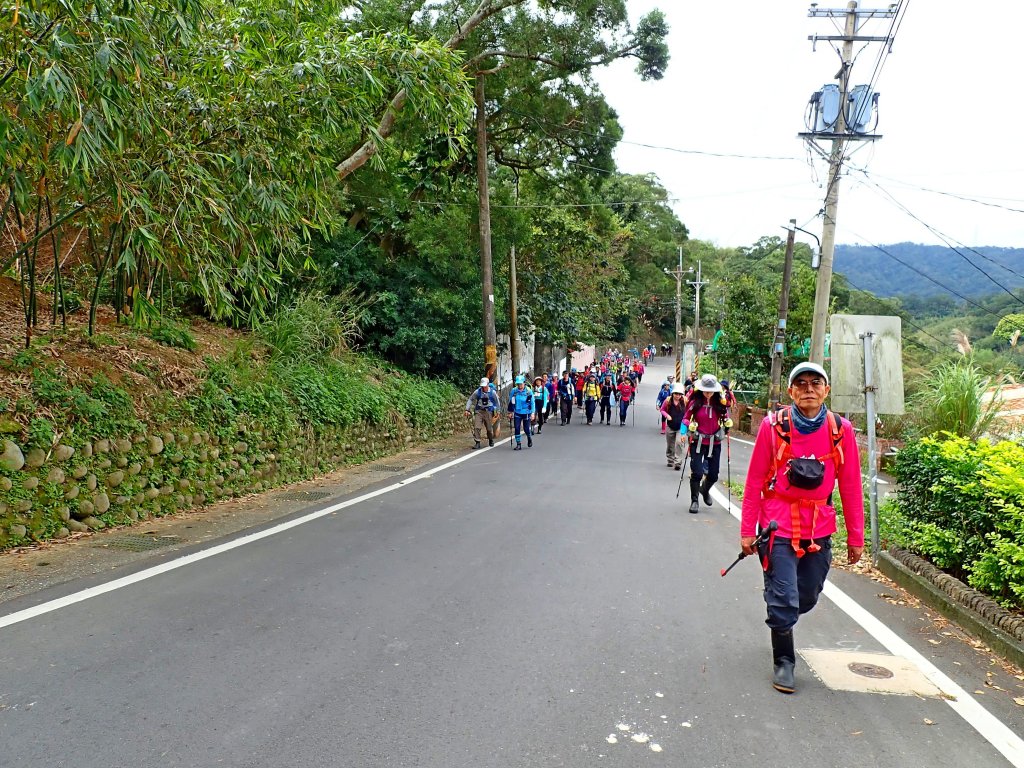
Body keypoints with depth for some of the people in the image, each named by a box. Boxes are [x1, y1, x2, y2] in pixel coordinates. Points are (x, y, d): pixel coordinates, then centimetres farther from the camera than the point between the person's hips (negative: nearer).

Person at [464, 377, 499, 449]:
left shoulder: (492, 392, -5)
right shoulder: (477, 392, -5)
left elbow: (497, 402, 8)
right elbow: (470, 400, 4)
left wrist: (497, 412, 10)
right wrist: (467, 409, -4)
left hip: (488, 412, 0)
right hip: (479, 411, 0)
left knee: (489, 428, 8)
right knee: (477, 427, -10)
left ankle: (491, 440, 33)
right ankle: (477, 442, -3)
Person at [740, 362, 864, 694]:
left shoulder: (841, 430, -2)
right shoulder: (774, 426, -8)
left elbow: (850, 486, 4)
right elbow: (755, 481, -4)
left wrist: (855, 537, 7)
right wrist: (747, 530, -4)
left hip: (819, 528, 3)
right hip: (779, 526, -3)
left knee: (807, 597, 15)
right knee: (784, 599, -2)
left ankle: (779, 620, 48)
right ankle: (783, 662, 20)